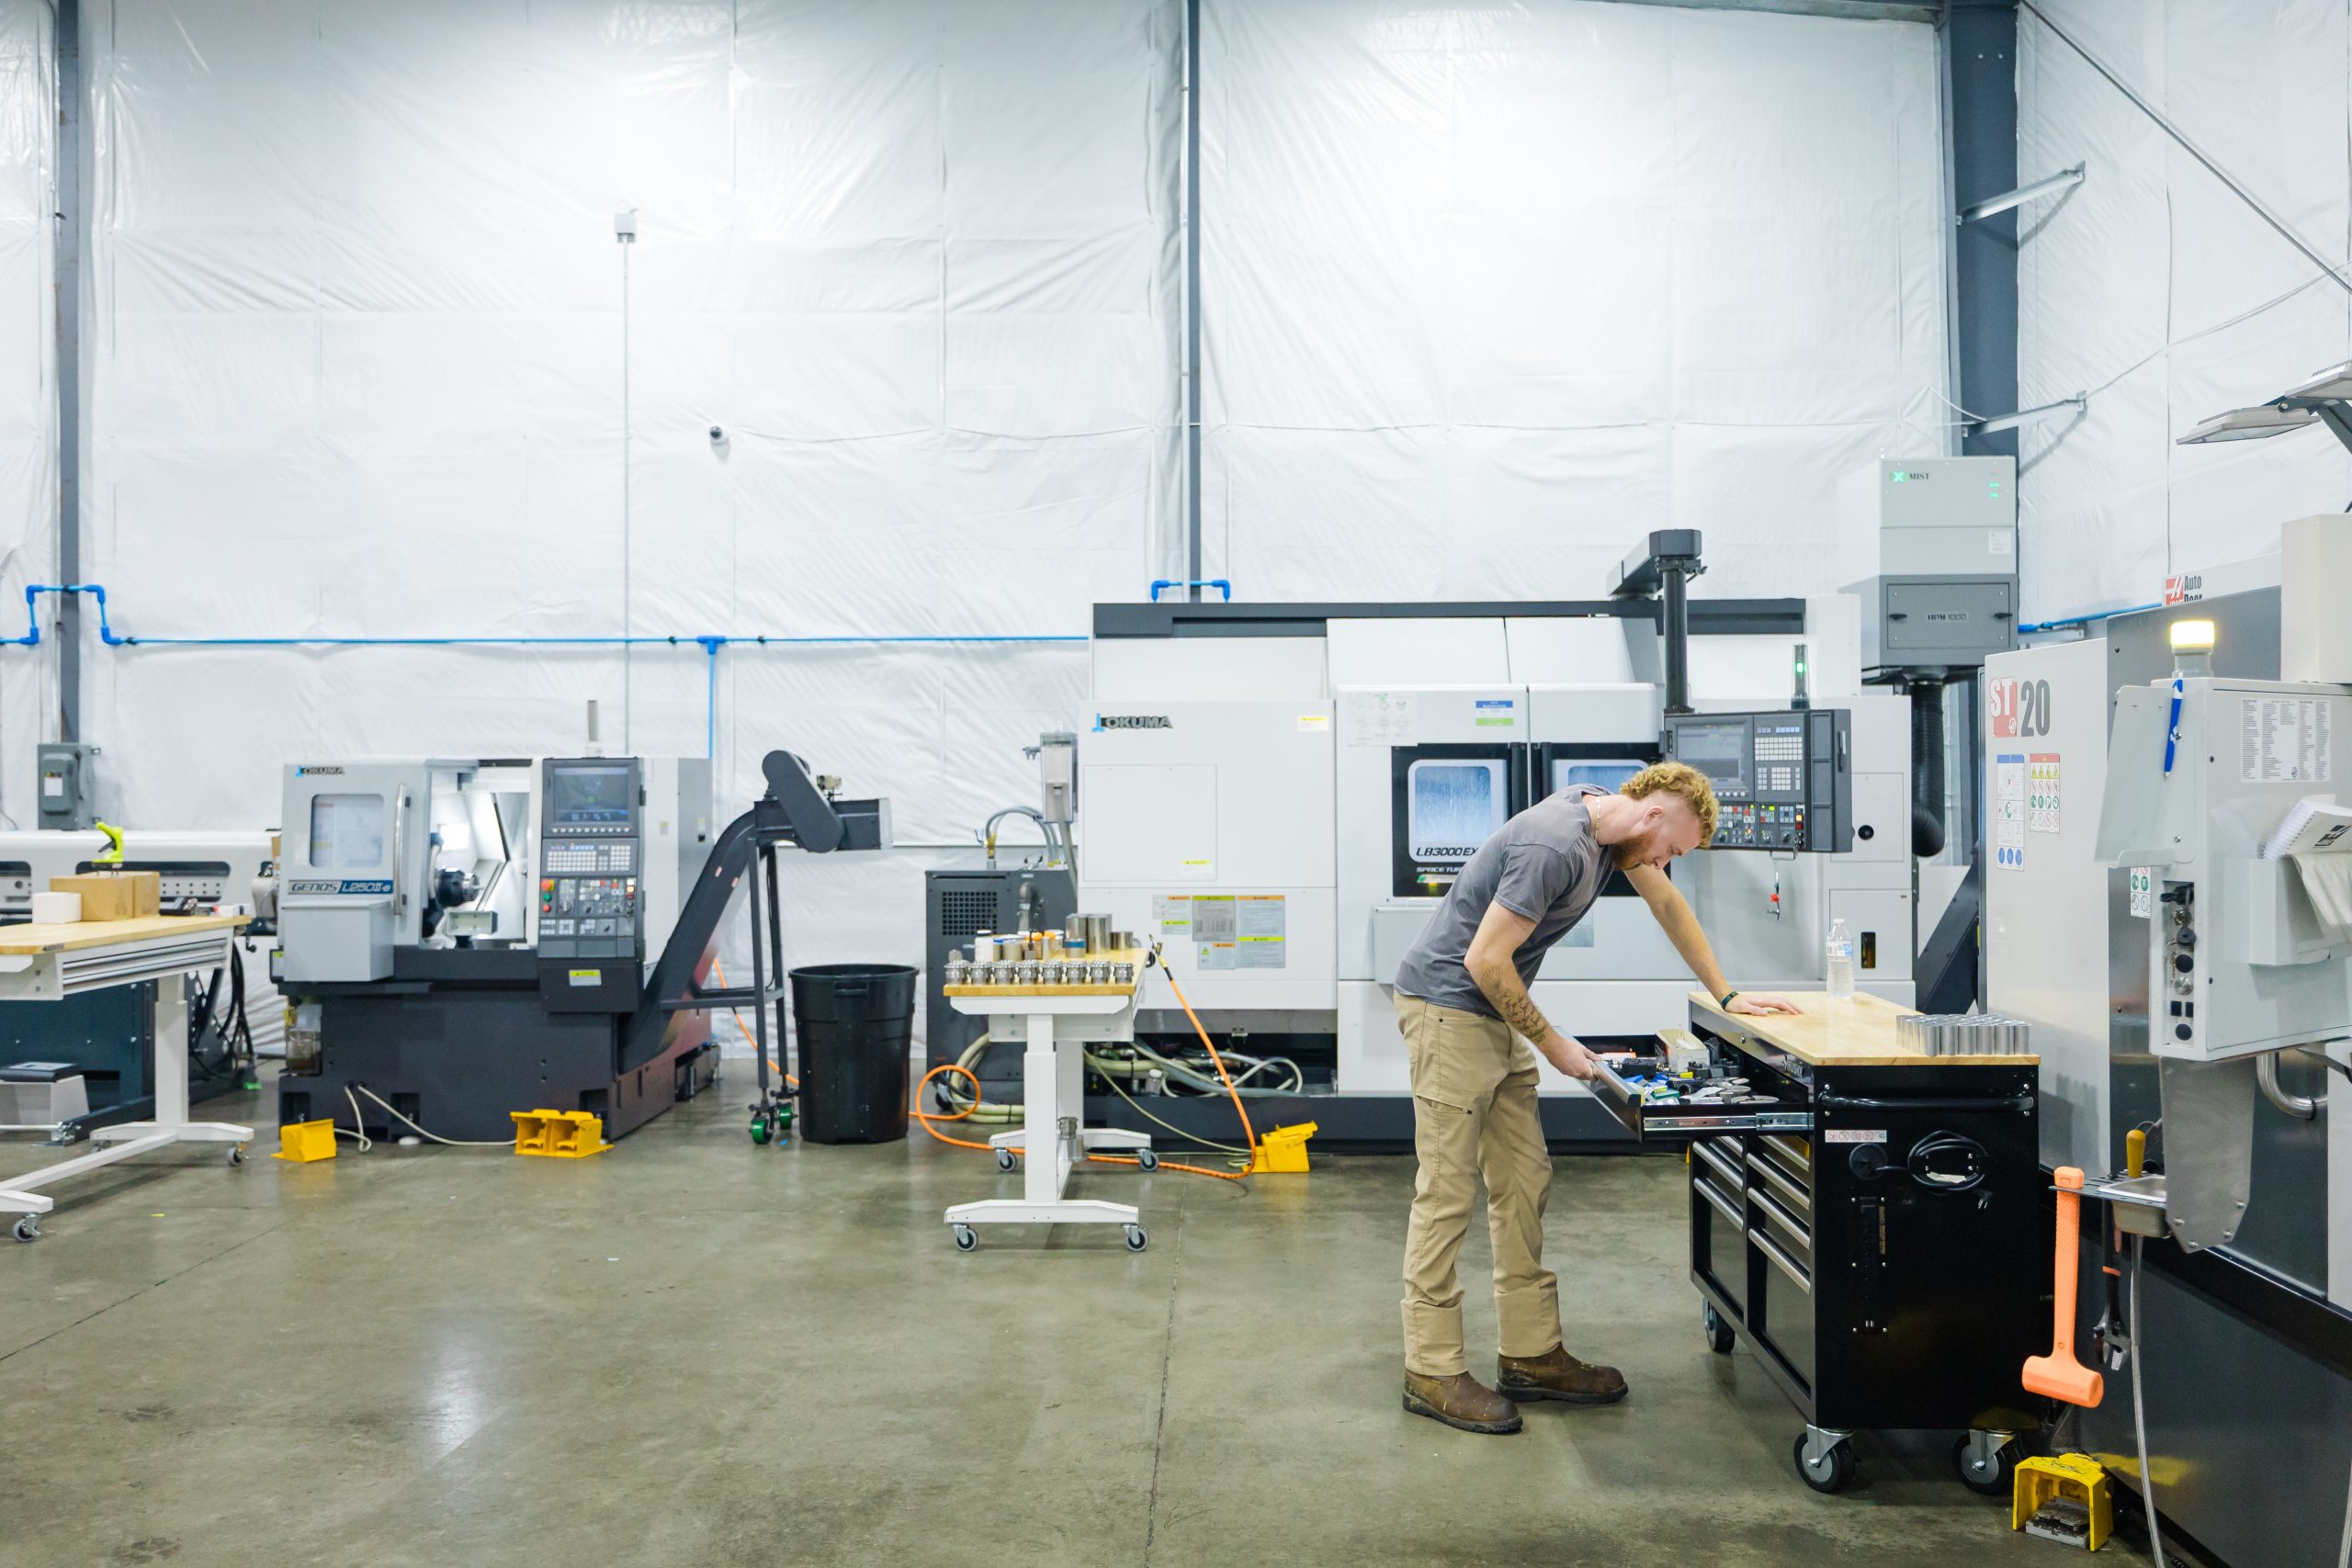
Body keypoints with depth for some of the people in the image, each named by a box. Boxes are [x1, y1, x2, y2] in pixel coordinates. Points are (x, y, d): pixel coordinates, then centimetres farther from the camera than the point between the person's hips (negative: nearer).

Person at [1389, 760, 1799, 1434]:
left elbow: (1667, 904, 20)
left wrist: (1728, 997, 21)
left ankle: (1531, 1354, 18)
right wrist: (1552, 1044, -11)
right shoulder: (1554, 847, -24)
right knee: (1447, 1194, -6)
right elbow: (1485, 961, -23)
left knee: (1523, 1186, 10)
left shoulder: (1608, 817, 6)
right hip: (1447, 1006, -10)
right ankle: (1432, 1372, 1)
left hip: (1496, 1012, 10)